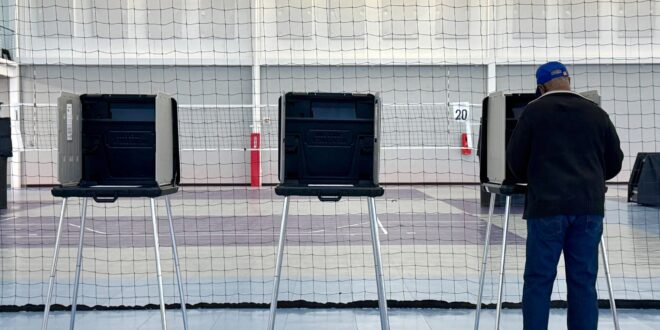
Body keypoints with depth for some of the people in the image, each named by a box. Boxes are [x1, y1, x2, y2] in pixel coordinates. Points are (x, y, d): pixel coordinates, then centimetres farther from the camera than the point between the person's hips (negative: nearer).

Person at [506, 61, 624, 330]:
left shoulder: (534, 111, -1)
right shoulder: (596, 113, 8)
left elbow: (515, 159, 4)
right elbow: (614, 162, 14)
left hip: (547, 206, -3)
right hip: (589, 207, 3)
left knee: (539, 280, 3)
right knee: (583, 281, 8)